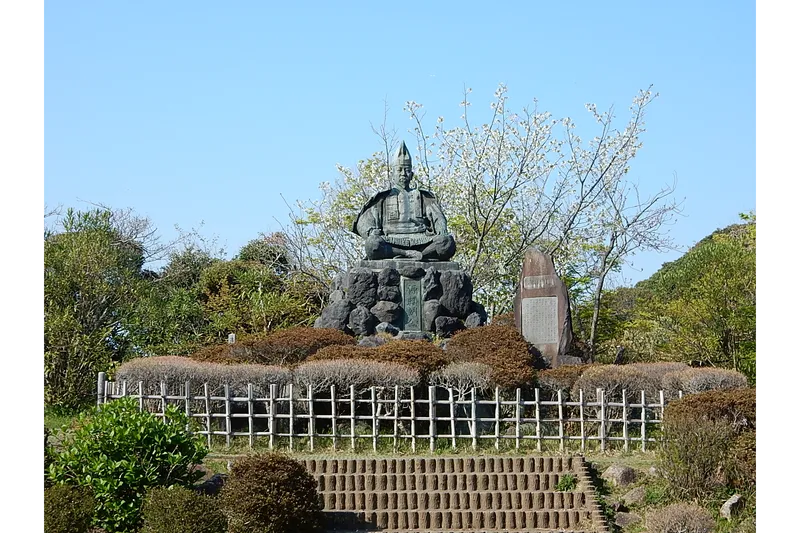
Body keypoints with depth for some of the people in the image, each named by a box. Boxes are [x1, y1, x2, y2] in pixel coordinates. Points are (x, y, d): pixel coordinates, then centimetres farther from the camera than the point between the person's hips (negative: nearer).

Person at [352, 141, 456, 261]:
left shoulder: (424, 197, 28)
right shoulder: (383, 198, 23)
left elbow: (438, 217, 16)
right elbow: (363, 222, 13)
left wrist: (442, 232, -8)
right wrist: (372, 232, -11)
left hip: (421, 240, 1)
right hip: (392, 243, -1)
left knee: (448, 242, -31)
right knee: (372, 244, -38)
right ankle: (411, 254, -35)